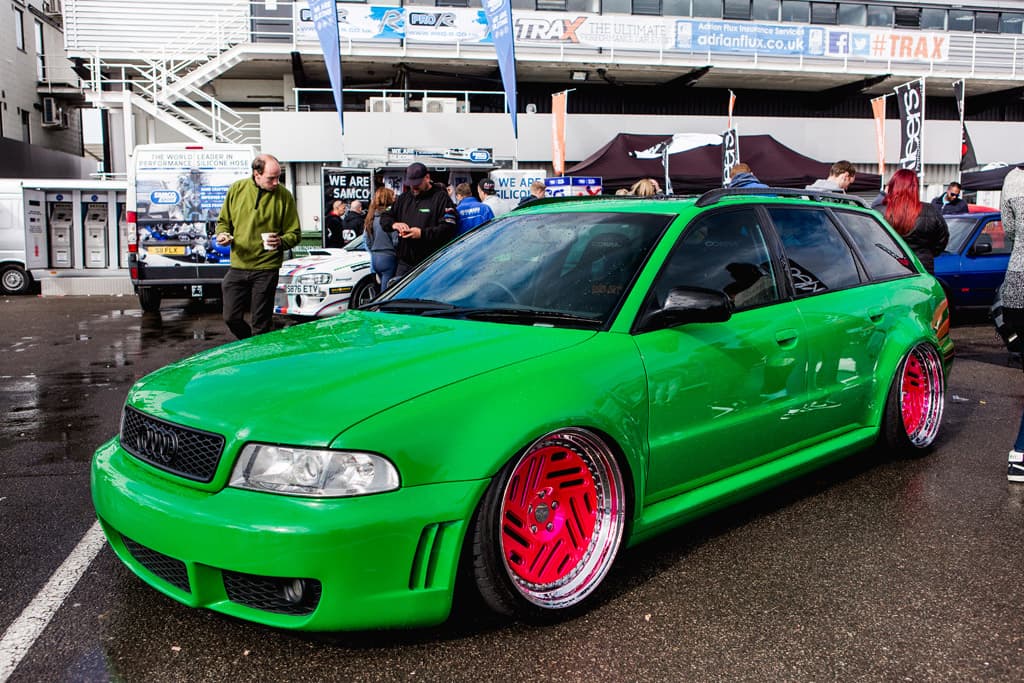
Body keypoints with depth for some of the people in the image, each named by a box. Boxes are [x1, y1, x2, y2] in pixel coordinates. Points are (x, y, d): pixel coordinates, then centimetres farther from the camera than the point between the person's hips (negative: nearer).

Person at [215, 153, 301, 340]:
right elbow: (224, 221, 15)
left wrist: (281, 242, -22)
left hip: (266, 269, -3)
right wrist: (222, 234, -6)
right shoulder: (237, 188, 3)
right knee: (231, 317, 7)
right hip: (238, 266, 3)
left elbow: (294, 234, -1)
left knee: (261, 324, 4)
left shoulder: (284, 195, -4)